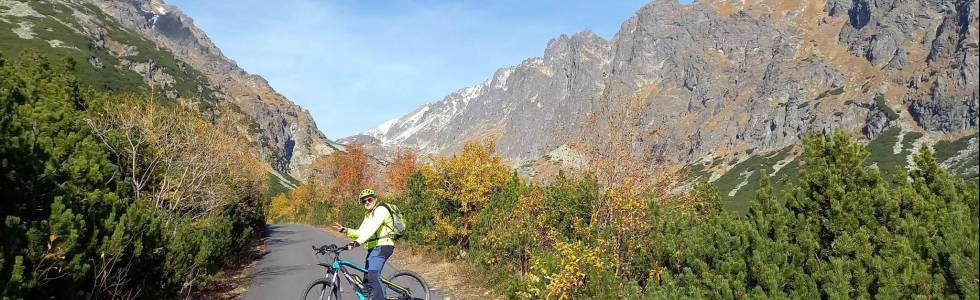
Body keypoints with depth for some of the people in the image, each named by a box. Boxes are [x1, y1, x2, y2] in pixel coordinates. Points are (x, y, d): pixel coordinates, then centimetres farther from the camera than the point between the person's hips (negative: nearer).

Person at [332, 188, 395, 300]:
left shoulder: (381, 210, -8)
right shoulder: (368, 215, 23)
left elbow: (371, 229, -24)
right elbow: (360, 233, 16)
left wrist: (357, 242, -34)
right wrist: (345, 230, 1)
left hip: (382, 246, -10)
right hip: (373, 249, 10)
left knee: (372, 276, -24)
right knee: (367, 279, 11)